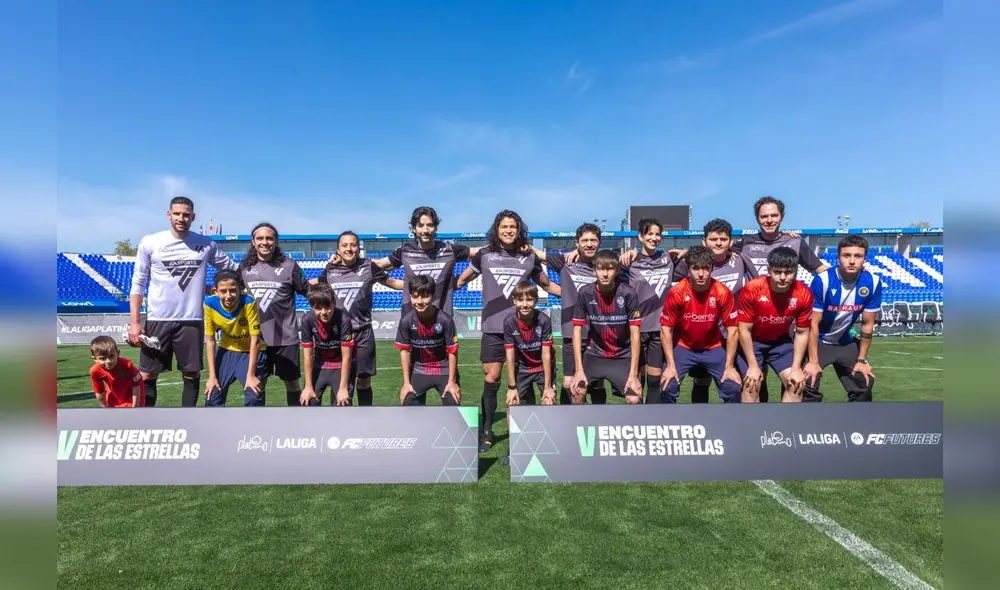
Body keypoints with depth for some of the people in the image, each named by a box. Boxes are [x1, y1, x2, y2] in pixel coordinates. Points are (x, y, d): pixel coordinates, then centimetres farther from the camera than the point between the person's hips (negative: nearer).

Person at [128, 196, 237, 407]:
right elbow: (138, 284, 1)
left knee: (192, 375, 8)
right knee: (146, 376, 5)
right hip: (158, 320, -1)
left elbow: (233, 268, 12)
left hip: (192, 320, 1)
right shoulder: (150, 243, -1)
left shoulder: (206, 244, 2)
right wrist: (134, 322, -5)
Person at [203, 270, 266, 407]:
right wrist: (212, 376, -11)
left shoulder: (248, 302, -30)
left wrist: (251, 375, -23)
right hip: (227, 350, 3)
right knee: (212, 395, 3)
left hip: (251, 352, -3)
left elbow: (255, 340, -24)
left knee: (254, 397, -13)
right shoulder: (210, 304, -21)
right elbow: (210, 340, -11)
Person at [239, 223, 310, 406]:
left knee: (292, 382, 7)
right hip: (256, 337, 3)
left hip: (285, 337, -3)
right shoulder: (244, 266, 5)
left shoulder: (289, 265, -5)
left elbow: (308, 291, 1)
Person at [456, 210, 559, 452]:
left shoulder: (529, 257, 7)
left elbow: (547, 285, 19)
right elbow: (462, 280, 15)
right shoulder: (484, 255, 4)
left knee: (516, 383, 3)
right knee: (490, 380, 2)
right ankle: (487, 433, 17)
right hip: (493, 327, 0)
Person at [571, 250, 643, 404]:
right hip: (595, 354, 1)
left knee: (634, 399, -16)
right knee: (577, 390, -16)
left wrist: (634, 374, -18)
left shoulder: (628, 294, -17)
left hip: (623, 356, -1)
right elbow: (577, 331, -8)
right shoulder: (585, 293, -12)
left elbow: (635, 334, -15)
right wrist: (579, 370, -13)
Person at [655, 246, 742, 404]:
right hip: (683, 347, -1)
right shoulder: (676, 292, -20)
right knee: (668, 387, -17)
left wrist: (730, 366, -10)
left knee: (733, 388, -11)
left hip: (713, 348, 1)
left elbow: (732, 331, -9)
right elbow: (666, 329, -11)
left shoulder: (723, 292, -18)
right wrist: (670, 365, -14)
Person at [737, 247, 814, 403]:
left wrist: (796, 368, -11)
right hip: (752, 341, -3)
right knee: (752, 384, -13)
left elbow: (802, 333, -7)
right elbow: (744, 330, -18)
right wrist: (753, 365, -17)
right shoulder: (752, 289, -28)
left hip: (781, 342, 3)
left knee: (796, 383, -8)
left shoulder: (804, 294, -20)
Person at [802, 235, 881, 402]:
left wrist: (861, 360, 0)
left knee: (864, 385, 7)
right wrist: (813, 361, -22)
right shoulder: (822, 280, -26)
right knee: (809, 387, -17)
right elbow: (813, 323, -22)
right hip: (817, 342, -4)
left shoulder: (872, 283, -16)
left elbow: (867, 325, -5)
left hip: (845, 342, 5)